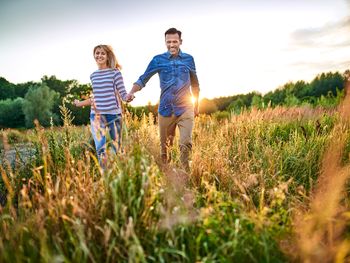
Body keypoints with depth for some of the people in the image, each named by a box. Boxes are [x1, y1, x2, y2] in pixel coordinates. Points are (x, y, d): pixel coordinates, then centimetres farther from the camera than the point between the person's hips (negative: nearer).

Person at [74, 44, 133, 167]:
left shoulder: (115, 73, -3)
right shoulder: (93, 76, 11)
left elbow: (123, 94, -6)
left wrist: (128, 97, -29)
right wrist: (80, 103, 30)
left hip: (114, 114, -3)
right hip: (96, 115, 4)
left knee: (117, 148, 6)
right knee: (100, 148, -3)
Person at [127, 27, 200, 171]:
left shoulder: (188, 59, 7)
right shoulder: (158, 60, 2)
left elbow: (195, 83, 17)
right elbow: (143, 78, 0)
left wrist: (196, 105, 20)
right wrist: (132, 92, -19)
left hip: (186, 108, 0)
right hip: (166, 109, 0)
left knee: (186, 144, -12)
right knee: (165, 145, 9)